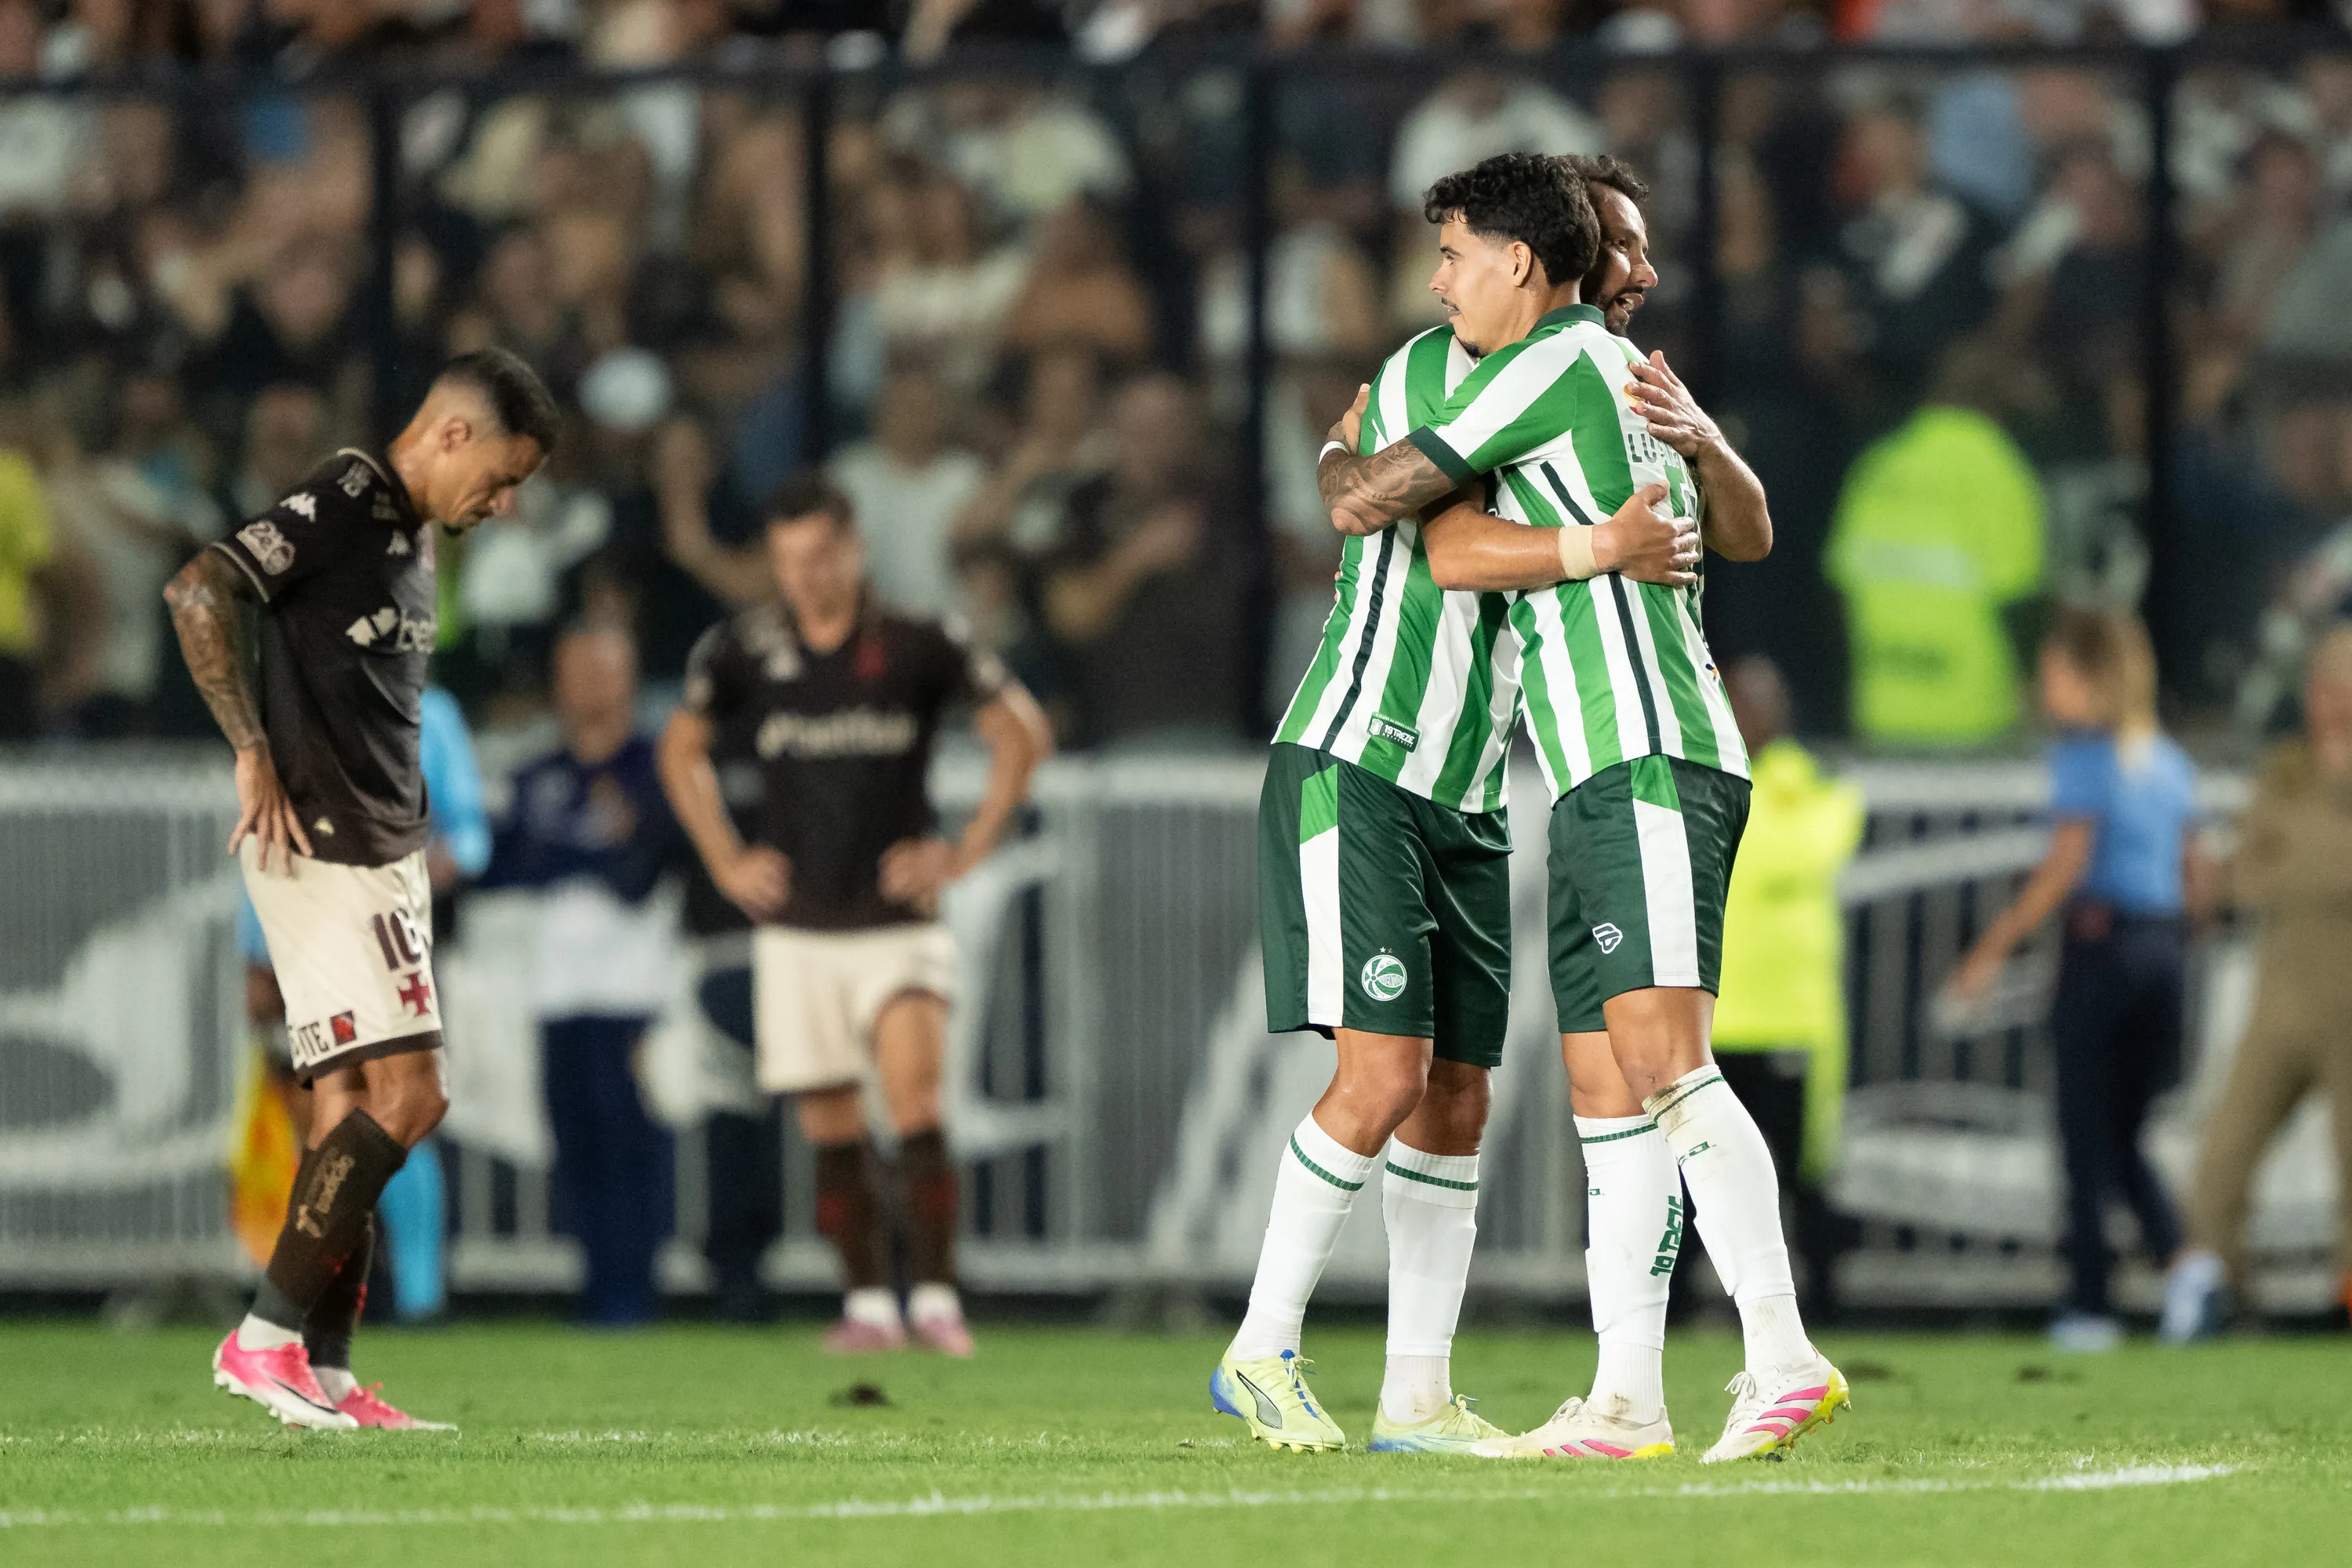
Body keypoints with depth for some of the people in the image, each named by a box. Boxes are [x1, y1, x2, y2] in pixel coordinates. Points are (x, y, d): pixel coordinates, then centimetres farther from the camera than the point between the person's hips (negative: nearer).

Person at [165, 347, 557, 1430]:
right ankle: (267, 1336, -11)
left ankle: (322, 1377, 8)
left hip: (379, 853, 10)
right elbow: (198, 592, -23)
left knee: (352, 1109, 7)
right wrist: (253, 753, -23)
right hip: (321, 847, -10)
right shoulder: (343, 506, -13)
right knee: (406, 1093, -14)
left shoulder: (414, 536, 18)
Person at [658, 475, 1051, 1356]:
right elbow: (681, 750, 18)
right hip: (795, 929, 3)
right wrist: (725, 860, 9)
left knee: (916, 1097, -19)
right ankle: (867, 1305, 14)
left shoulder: (917, 646, -5)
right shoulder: (747, 650, 2)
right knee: (830, 1129, 4)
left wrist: (968, 850, -1)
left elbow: (1021, 733, 4)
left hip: (898, 920, -3)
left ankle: (935, 1295, -16)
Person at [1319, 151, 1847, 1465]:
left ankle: (1785, 1357, -29)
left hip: (1648, 765, -10)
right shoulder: (1635, 383, 24)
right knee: (1606, 1099, 6)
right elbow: (1750, 534, 41)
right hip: (1603, 789, 10)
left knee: (1666, 1069, -20)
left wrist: (1337, 459, 18)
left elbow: (1364, 505, -4)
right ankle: (1627, 1401, 4)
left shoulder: (1559, 360, -5)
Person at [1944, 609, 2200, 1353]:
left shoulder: (2085, 754, -8)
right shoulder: (2168, 761, 13)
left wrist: (1996, 946, -13)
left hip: (2100, 947, -7)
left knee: (2088, 1135, 1)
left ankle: (2090, 1303, 0)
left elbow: (2068, 863, -16)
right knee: (2125, 1136, 13)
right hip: (2166, 944, 7)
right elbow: (2189, 868, 14)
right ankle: (2182, 1254, -11)